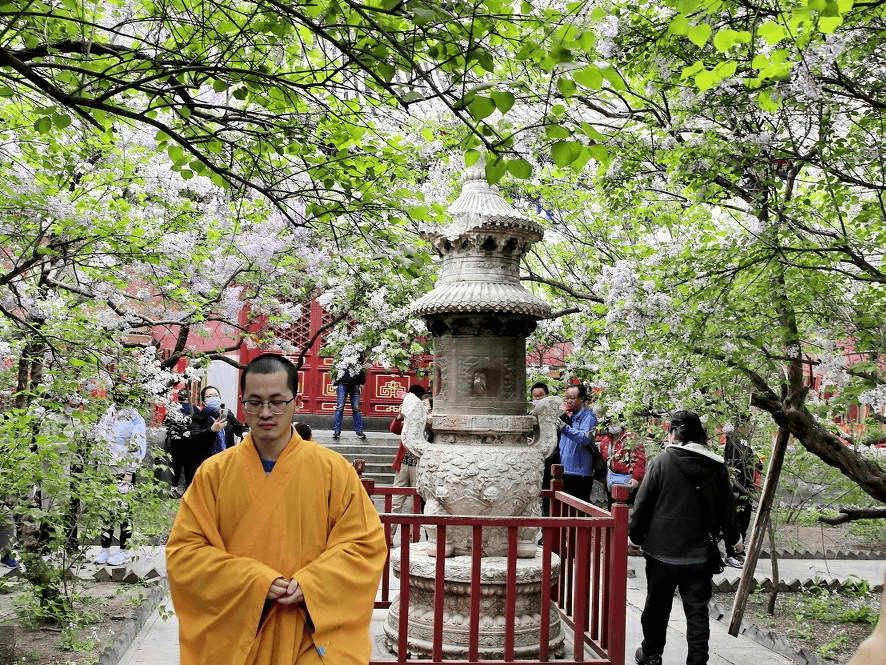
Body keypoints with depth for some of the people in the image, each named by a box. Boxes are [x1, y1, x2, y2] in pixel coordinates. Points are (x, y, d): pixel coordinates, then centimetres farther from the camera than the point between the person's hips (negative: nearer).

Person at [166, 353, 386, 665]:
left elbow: (366, 544, -2)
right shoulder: (213, 472, -2)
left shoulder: (333, 469, -4)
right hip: (233, 636, 1)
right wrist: (253, 581, -15)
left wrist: (311, 584, -15)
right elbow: (184, 550, -3)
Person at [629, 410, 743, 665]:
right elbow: (727, 507, 9)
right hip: (699, 554, 2)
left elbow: (643, 503, -8)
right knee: (697, 610, 8)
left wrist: (635, 534, 6)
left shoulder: (662, 461, -9)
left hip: (662, 551, -2)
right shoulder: (717, 466, -1)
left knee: (657, 606, 14)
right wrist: (733, 538, 24)